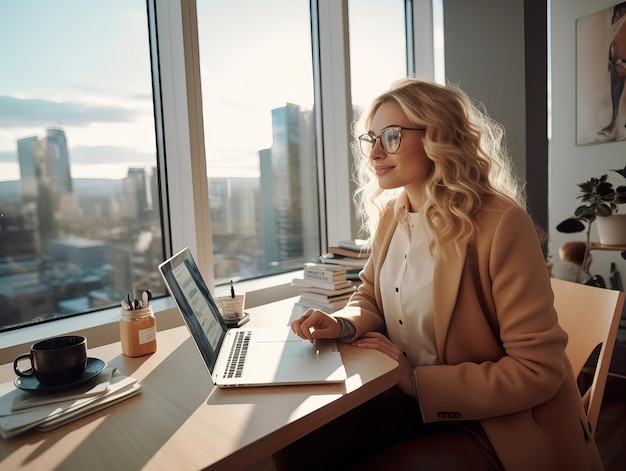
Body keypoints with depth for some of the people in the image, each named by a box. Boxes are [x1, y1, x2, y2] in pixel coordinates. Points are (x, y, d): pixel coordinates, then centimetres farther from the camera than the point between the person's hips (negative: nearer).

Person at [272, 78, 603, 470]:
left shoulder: (501, 223, -21)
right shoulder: (388, 213, 0)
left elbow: (538, 370, -19)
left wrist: (417, 381, -20)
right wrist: (342, 325, -11)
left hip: (495, 423, -5)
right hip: (404, 397, 6)